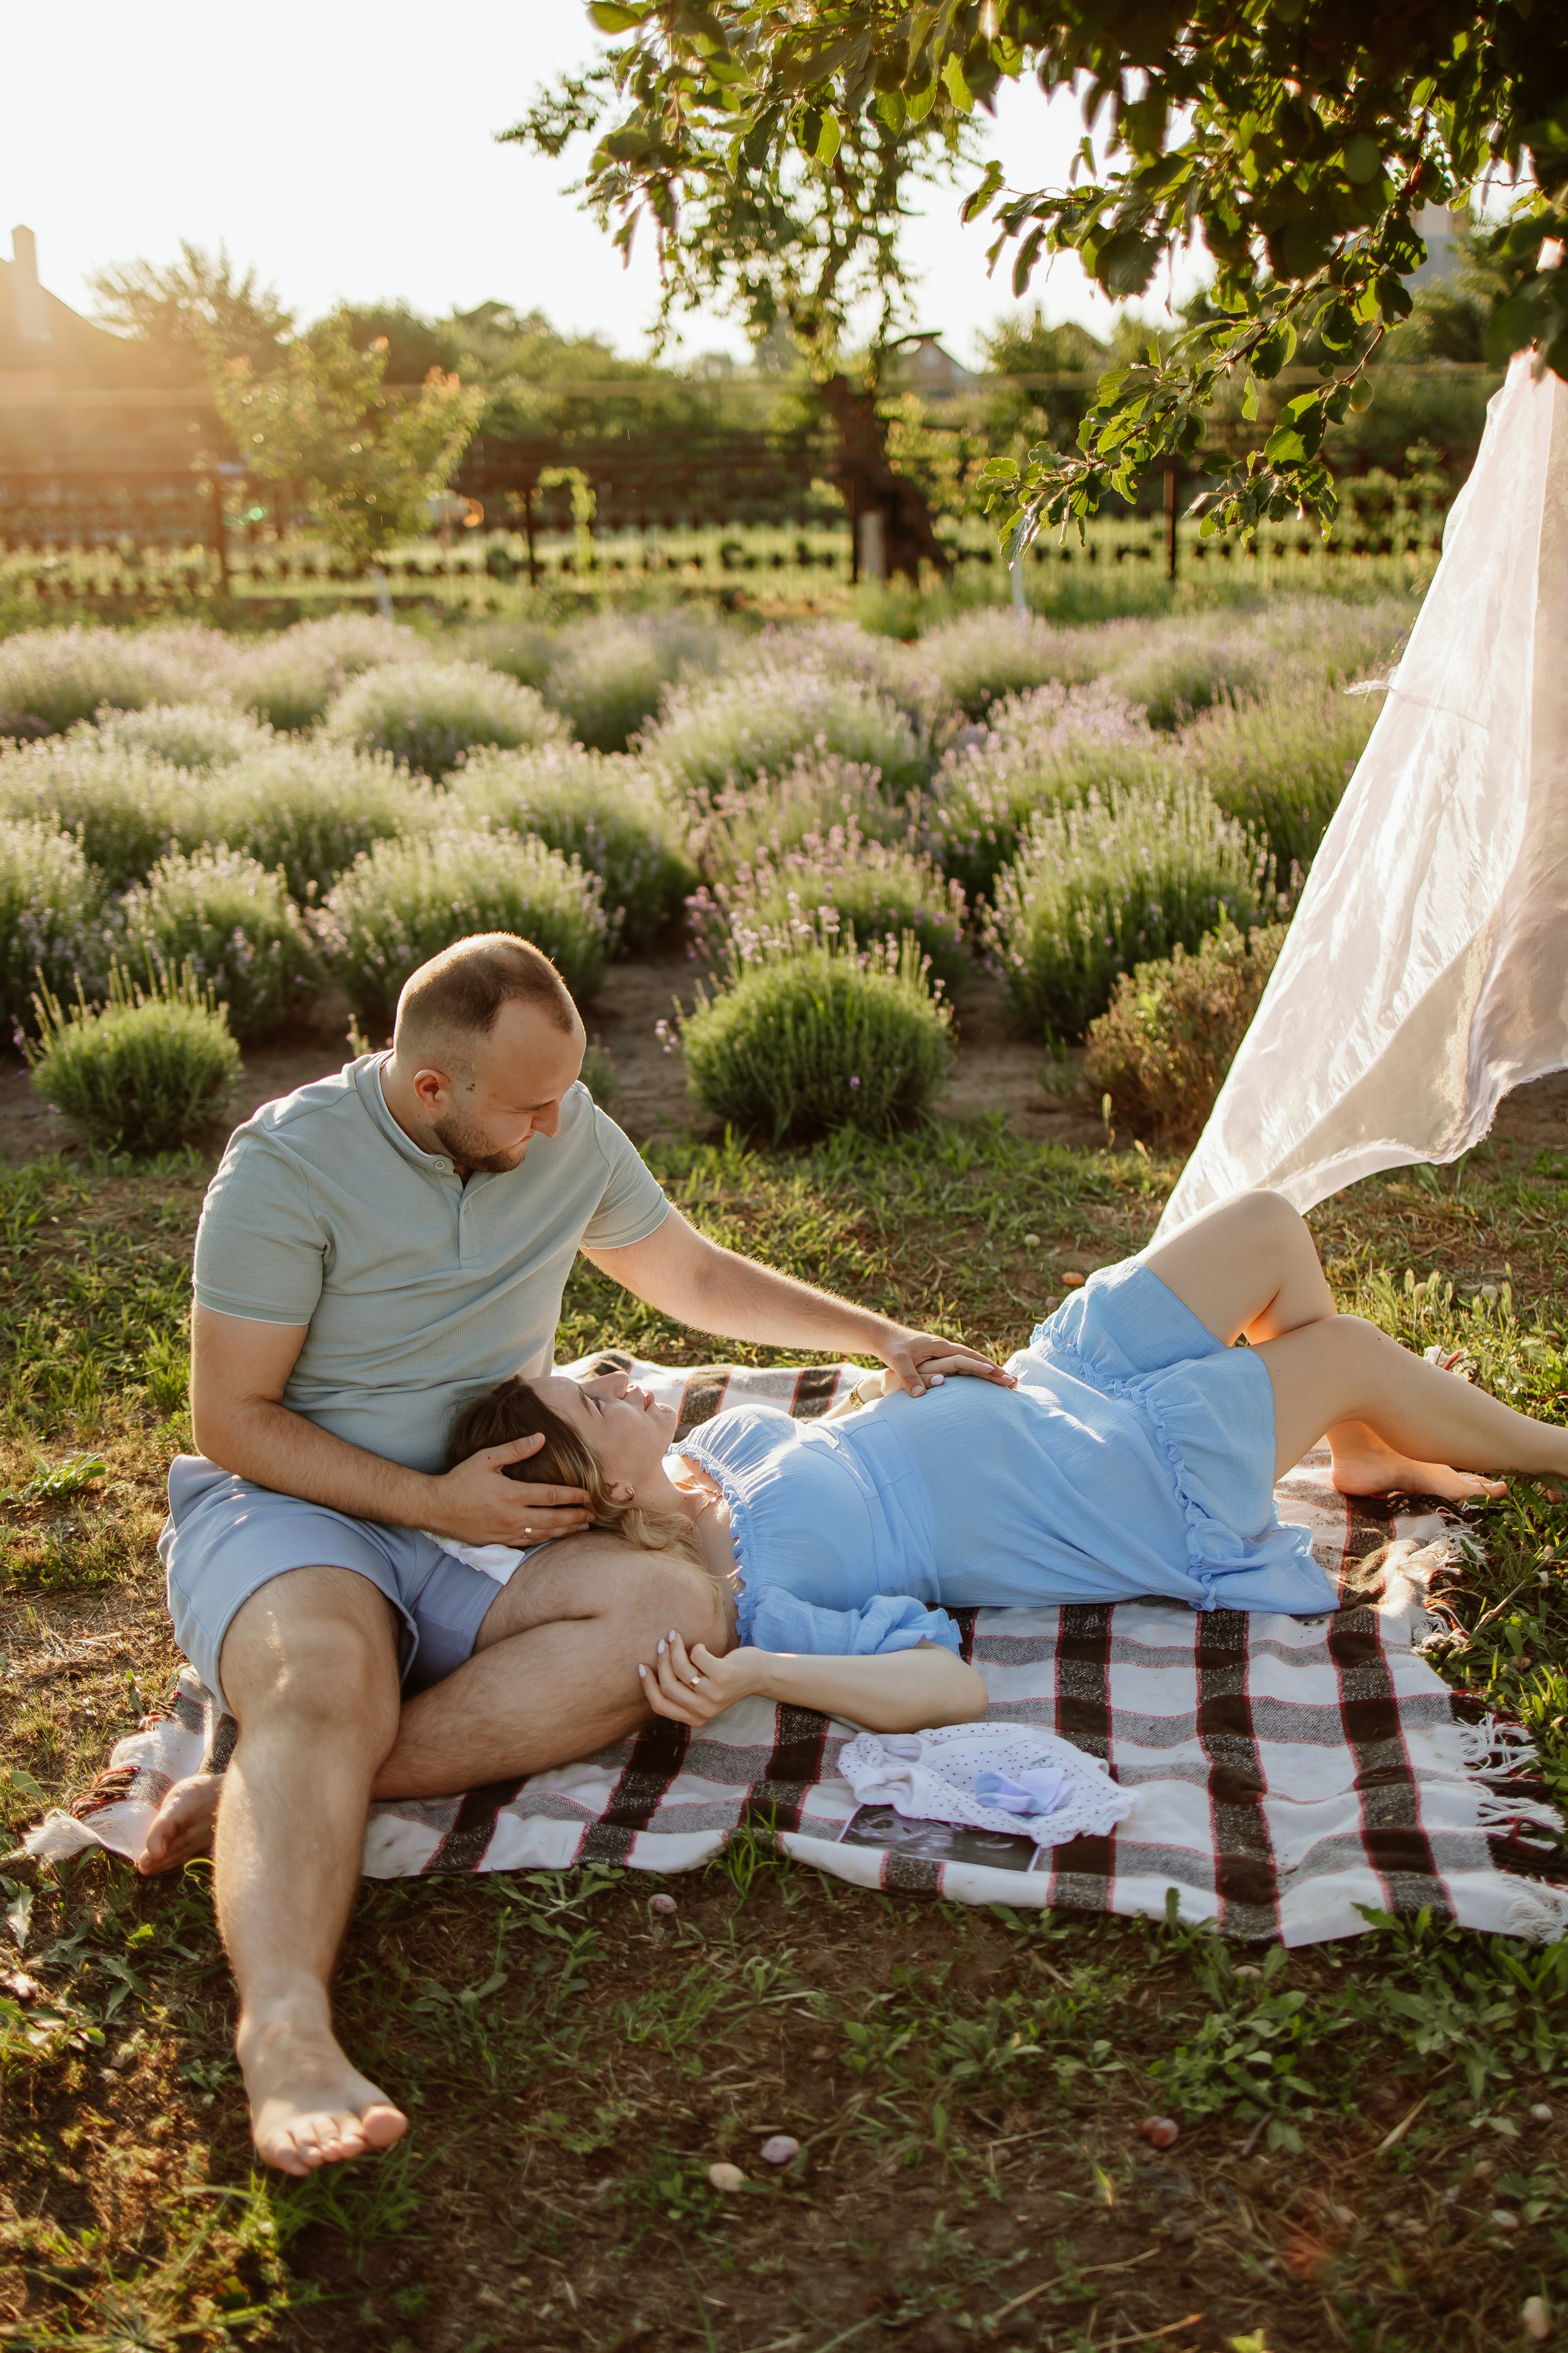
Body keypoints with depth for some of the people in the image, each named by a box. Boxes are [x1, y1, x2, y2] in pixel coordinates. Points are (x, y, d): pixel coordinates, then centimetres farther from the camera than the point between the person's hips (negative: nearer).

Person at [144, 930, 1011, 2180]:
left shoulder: (571, 1136, 5)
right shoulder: (290, 1162, -11)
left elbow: (696, 1278, 21)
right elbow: (231, 1418, -10)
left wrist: (880, 1337, 17)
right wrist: (433, 1501, -18)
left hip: (477, 1533, 5)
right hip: (285, 1509, -5)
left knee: (676, 1609, -26)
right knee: (325, 1680, -39)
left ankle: (277, 1797, -31)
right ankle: (287, 2033, -57)